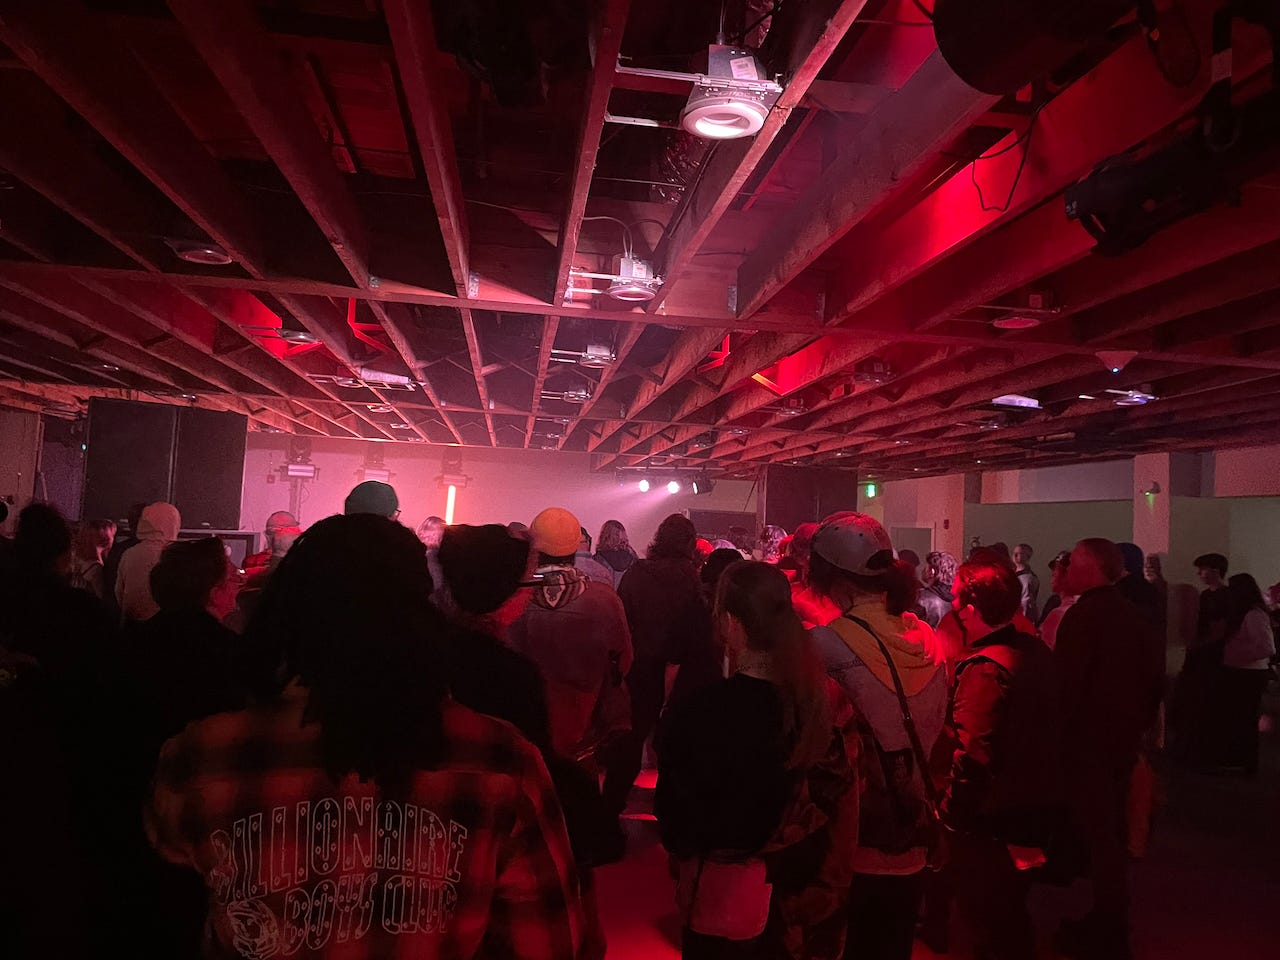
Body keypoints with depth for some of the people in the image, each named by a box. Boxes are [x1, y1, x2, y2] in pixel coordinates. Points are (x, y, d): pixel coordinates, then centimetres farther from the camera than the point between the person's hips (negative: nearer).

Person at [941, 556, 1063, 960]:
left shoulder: (985, 668, -26)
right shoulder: (1036, 651, 1)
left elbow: (974, 756, -30)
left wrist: (951, 812, -18)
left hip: (992, 819, -8)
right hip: (1036, 805, 8)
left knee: (989, 925, 9)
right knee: (1012, 914, 25)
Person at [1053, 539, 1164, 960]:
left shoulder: (1084, 614, -18)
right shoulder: (1133, 616, 8)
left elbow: (1067, 681, -22)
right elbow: (1154, 678, 15)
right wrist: (1138, 723, 22)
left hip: (1088, 738, -9)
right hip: (1124, 737, 9)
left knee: (1097, 832, -1)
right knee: (1111, 829, 18)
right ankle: (1111, 924, 30)